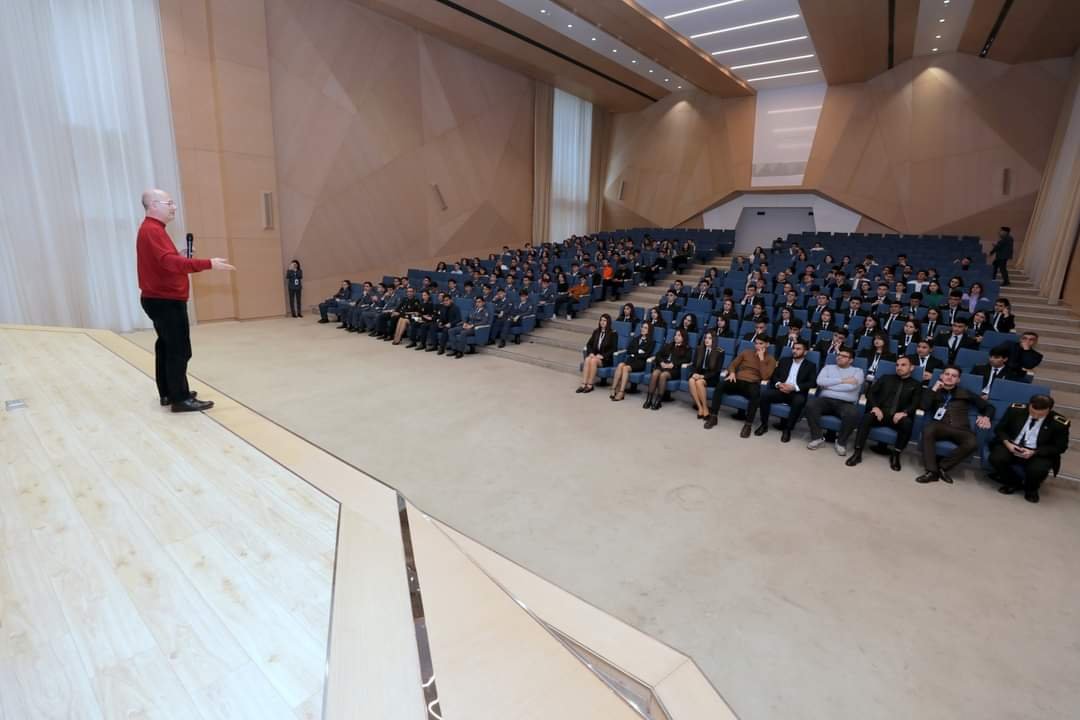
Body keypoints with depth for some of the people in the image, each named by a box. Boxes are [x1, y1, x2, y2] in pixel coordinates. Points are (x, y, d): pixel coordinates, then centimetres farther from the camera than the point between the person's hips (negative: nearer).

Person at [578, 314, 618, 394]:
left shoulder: (613, 333, 0)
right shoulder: (596, 332, 16)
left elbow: (613, 349, -6)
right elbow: (589, 344, 14)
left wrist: (603, 356, -17)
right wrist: (591, 353, -6)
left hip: (606, 359, -4)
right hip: (594, 355, 4)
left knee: (593, 360, -34)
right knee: (587, 359, -30)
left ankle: (590, 385, -29)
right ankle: (583, 385, -35)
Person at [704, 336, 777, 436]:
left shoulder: (770, 360, 9)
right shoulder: (745, 353, 18)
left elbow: (765, 377, -7)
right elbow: (732, 365, 14)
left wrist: (761, 359, -7)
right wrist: (732, 373, -10)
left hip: (752, 384, -3)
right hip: (737, 381, 3)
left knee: (756, 394, -40)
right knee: (720, 385, -28)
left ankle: (748, 424, -30)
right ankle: (713, 417, -22)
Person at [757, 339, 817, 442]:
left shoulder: (810, 366, 13)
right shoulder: (784, 360, 20)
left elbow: (812, 383, -3)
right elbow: (774, 375, 13)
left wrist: (794, 387, -17)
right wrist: (778, 384, -11)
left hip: (796, 393, -2)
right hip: (780, 390, 2)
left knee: (799, 401, -38)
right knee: (764, 393, -28)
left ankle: (787, 429, -22)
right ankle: (764, 424, -13)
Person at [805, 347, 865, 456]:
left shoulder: (857, 371, 13)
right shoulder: (828, 367, 19)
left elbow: (851, 386, -9)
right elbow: (820, 381, -2)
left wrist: (829, 385, -2)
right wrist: (842, 380, -4)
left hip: (845, 403, -2)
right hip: (826, 400, 2)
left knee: (853, 414, -36)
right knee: (811, 405, -31)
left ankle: (841, 442, -11)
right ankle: (818, 437, -14)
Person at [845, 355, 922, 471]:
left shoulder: (916, 385, 16)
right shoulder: (886, 378, 20)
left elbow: (915, 404, 1)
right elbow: (870, 392, 9)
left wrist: (904, 412, -20)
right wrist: (875, 407, -10)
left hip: (898, 416, 0)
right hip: (880, 413, 1)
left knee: (908, 423, -35)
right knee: (866, 417, -32)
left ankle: (895, 454, -18)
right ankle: (857, 453, -30)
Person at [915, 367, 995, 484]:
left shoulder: (965, 393, 22)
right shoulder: (935, 392, 18)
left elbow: (988, 407, 25)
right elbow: (924, 407, -1)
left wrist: (987, 417, 3)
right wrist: (934, 389, 0)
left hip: (960, 429, 1)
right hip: (940, 427, -1)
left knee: (972, 443, -34)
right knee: (928, 430, -38)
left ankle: (943, 467, -18)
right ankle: (932, 471, -34)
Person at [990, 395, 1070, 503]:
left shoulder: (1060, 423, -11)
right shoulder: (1016, 409, -7)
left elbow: (1060, 447, -3)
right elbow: (999, 429, 4)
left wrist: (1034, 452, -18)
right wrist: (1007, 443, -16)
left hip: (1039, 453, -1)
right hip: (1011, 446, 2)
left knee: (1038, 469, -33)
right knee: (996, 458, -29)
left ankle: (1031, 489, 7)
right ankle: (1013, 483, 5)